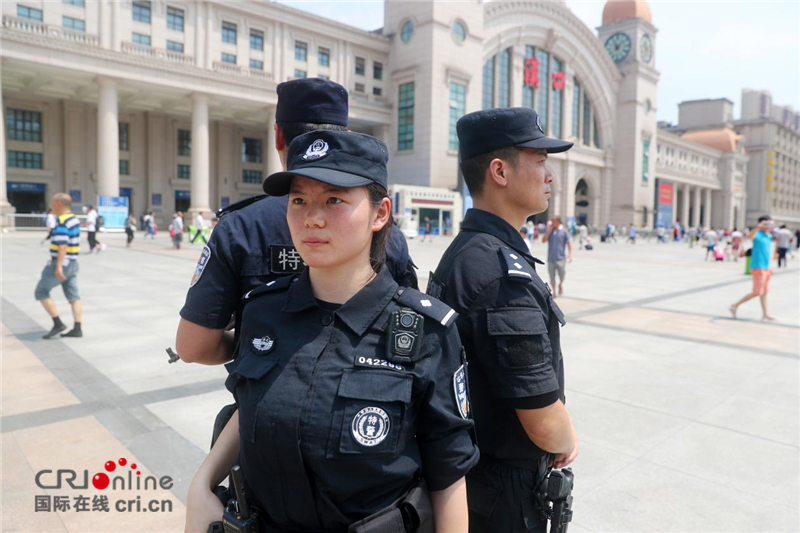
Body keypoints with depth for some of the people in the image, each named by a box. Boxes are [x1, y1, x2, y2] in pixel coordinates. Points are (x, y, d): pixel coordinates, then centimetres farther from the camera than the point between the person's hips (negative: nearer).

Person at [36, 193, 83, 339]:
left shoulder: (62, 221, -16)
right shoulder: (75, 219, 12)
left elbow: (63, 244, -25)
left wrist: (59, 266, -30)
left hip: (61, 264, -9)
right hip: (72, 263, 9)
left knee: (41, 292, 3)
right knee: (73, 296, 7)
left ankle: (58, 324, 1)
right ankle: (77, 329, 7)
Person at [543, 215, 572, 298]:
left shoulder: (563, 231, 2)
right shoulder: (550, 231, 9)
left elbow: (568, 243, -1)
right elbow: (543, 240, -2)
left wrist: (569, 254, -13)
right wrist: (550, 230, -5)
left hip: (560, 258, -2)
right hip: (551, 258, 2)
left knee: (562, 274, -3)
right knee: (552, 276, 5)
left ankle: (560, 284, 27)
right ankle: (554, 292, 16)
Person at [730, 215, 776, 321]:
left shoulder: (769, 236, 14)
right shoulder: (758, 234, -11)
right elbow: (749, 237, -37)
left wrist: (768, 268, 25)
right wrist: (758, 227, -54)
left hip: (765, 268, 9)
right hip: (757, 267, -9)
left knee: (764, 292, 13)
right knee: (757, 292, -9)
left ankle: (765, 314, 20)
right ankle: (735, 305, 1)